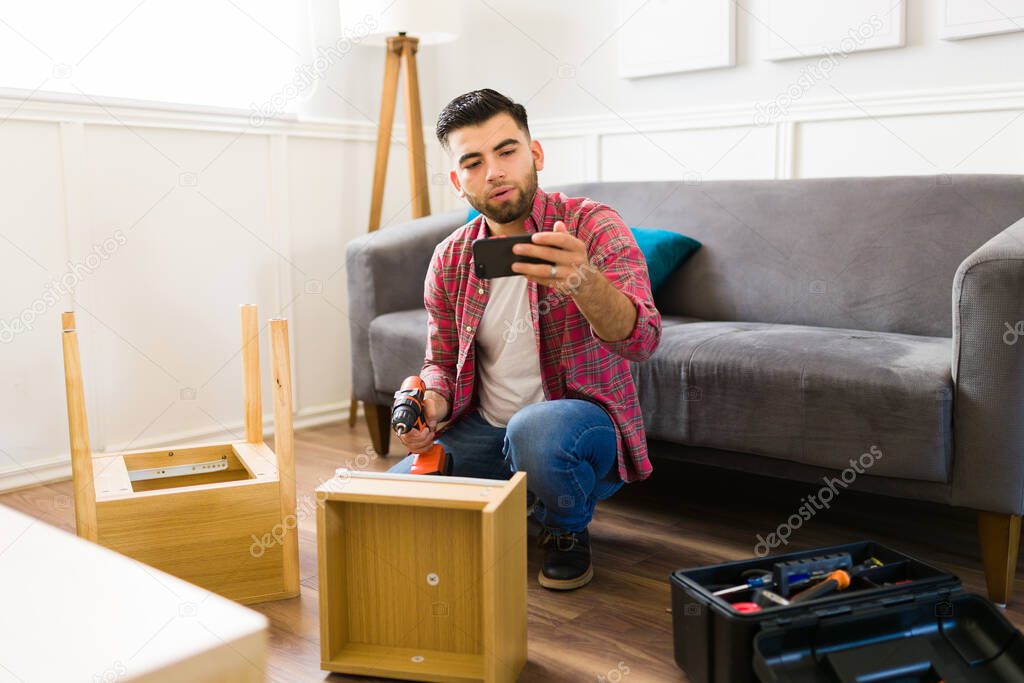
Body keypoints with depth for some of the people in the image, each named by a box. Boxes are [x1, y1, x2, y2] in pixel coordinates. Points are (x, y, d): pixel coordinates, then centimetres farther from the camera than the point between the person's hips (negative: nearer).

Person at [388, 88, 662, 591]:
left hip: (583, 422, -4)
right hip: (483, 432, 5)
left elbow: (642, 339, -28)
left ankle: (568, 530, -3)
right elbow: (442, 360, 14)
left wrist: (584, 282, -49)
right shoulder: (450, 260, 2)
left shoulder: (593, 227, -13)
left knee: (535, 430, -38)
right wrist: (432, 401, -11)